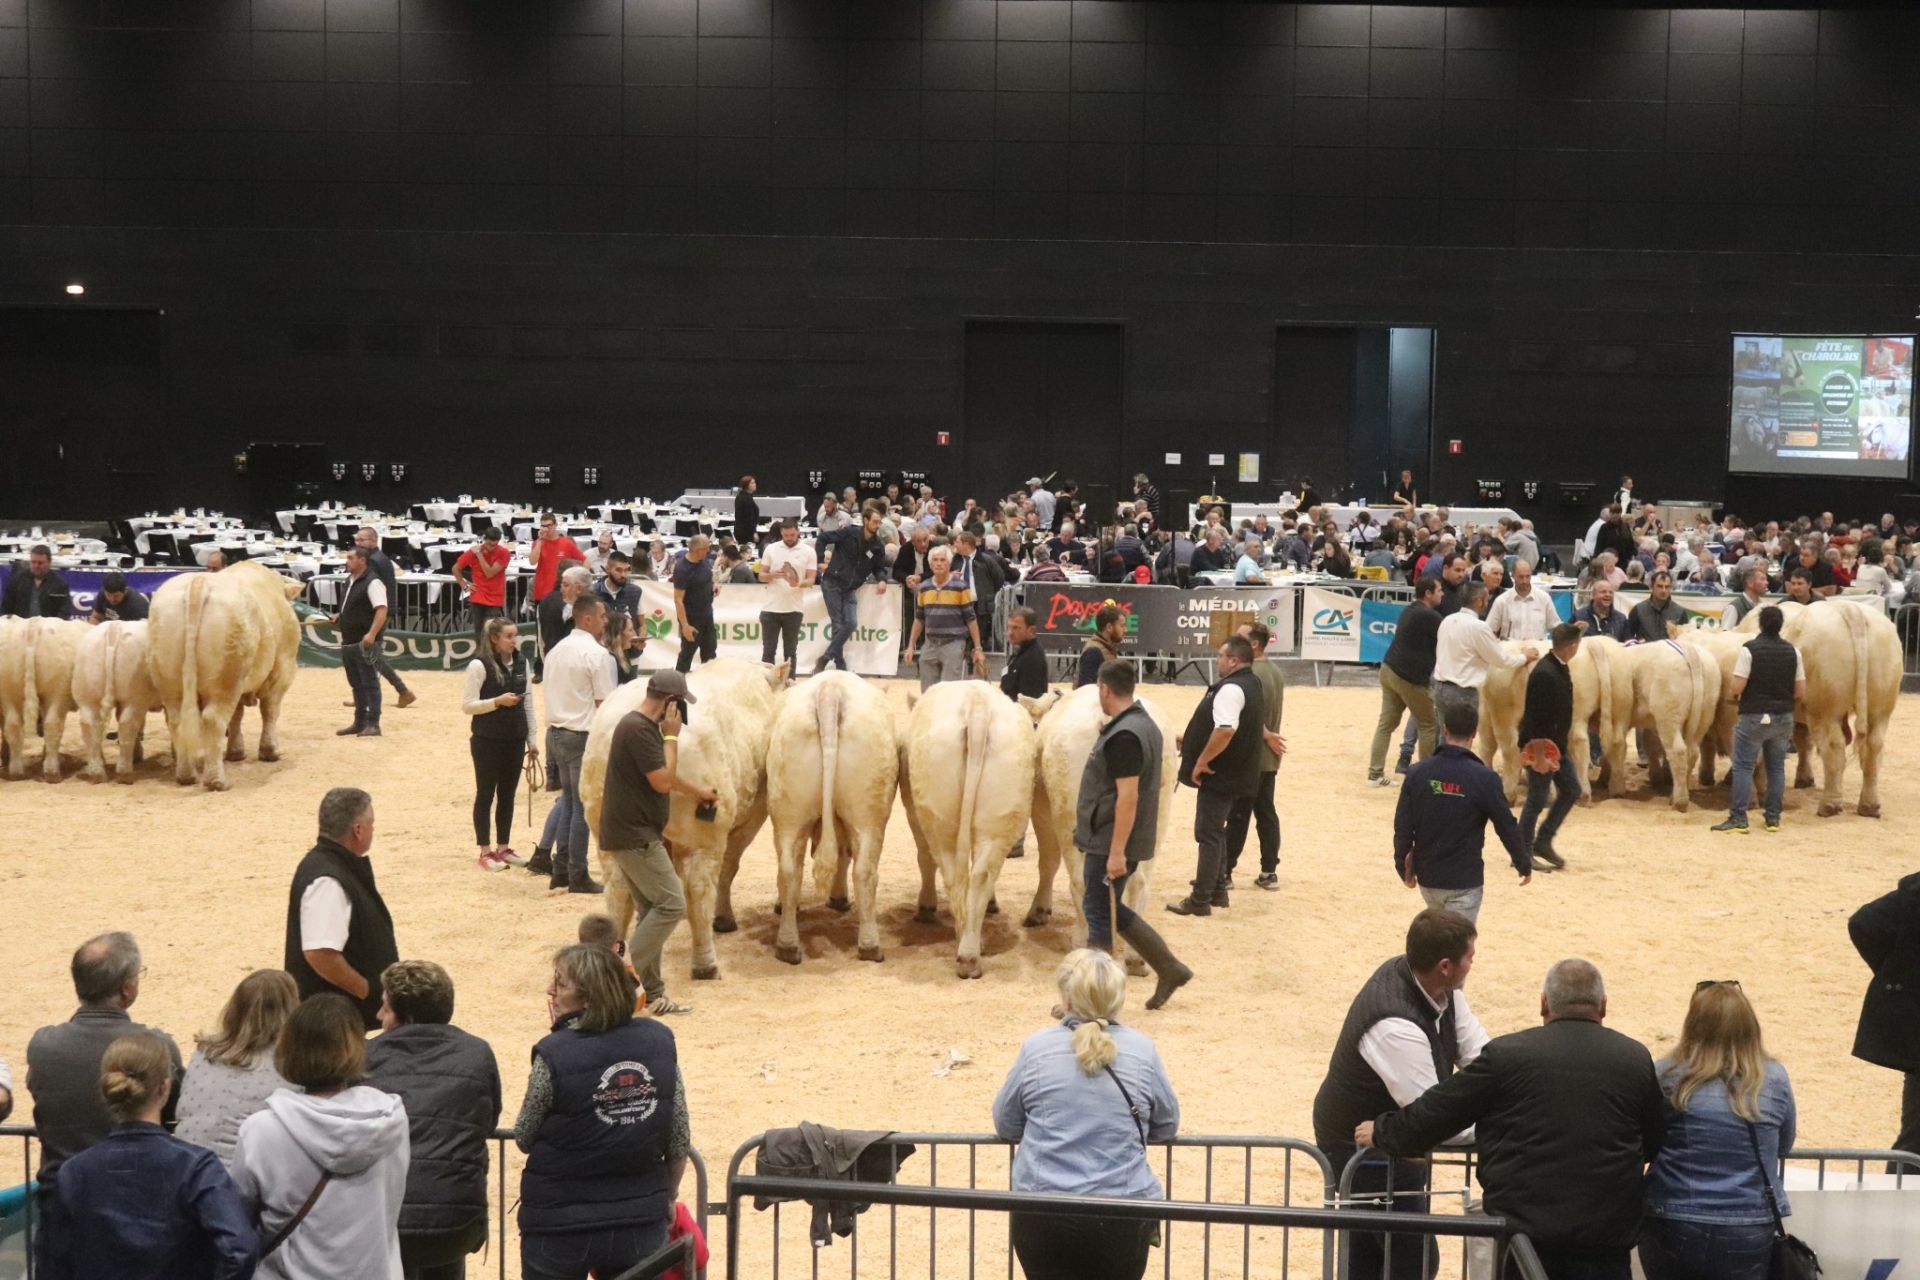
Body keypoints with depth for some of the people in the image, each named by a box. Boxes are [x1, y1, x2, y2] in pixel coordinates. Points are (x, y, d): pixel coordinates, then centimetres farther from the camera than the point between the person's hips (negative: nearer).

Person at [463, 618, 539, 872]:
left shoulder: (521, 662, 6)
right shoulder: (480, 665, -11)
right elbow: (467, 705, -11)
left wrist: (532, 739, 10)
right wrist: (498, 701, -23)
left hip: (514, 739, 5)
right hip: (487, 741, -5)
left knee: (507, 794, 12)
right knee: (485, 795, 4)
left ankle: (503, 848, 22)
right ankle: (485, 852, 11)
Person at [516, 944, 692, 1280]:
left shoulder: (555, 1055, -17)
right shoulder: (660, 1041, -5)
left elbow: (524, 1137, -2)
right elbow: (680, 1141, 2)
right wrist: (666, 1197, 19)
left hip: (560, 1224, -3)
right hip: (641, 1221, 3)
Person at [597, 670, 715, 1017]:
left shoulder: (642, 726, 14)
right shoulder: (638, 729, -18)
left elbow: (663, 776, 28)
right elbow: (663, 781, -19)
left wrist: (698, 790, 38)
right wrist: (672, 736, -11)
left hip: (632, 834, 11)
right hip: (634, 836, -11)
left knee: (652, 910, 12)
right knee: (671, 904, -9)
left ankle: (651, 994, 16)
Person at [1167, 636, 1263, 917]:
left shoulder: (1230, 688, -22)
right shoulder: (1251, 684, 12)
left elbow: (1225, 730, -35)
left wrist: (1201, 760, -23)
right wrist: (1189, 741, 20)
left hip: (1220, 774, -10)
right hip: (1235, 772, 10)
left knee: (1208, 834, -4)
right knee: (1216, 832, 19)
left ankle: (1200, 900, 0)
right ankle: (1217, 891, 25)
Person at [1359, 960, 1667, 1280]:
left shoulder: (1506, 1054, -6)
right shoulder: (1637, 1060, 0)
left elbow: (1432, 1115, 0)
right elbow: (1655, 1142, 13)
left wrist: (1381, 1133, 19)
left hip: (1523, 1229, -1)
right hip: (1606, 1239, 1)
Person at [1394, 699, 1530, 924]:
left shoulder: (1417, 773, -5)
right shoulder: (1484, 779, -14)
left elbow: (1403, 825, -1)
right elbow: (1507, 827, -6)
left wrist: (1403, 866, 13)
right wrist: (1524, 865, 9)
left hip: (1427, 876, 4)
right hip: (1465, 880, -4)